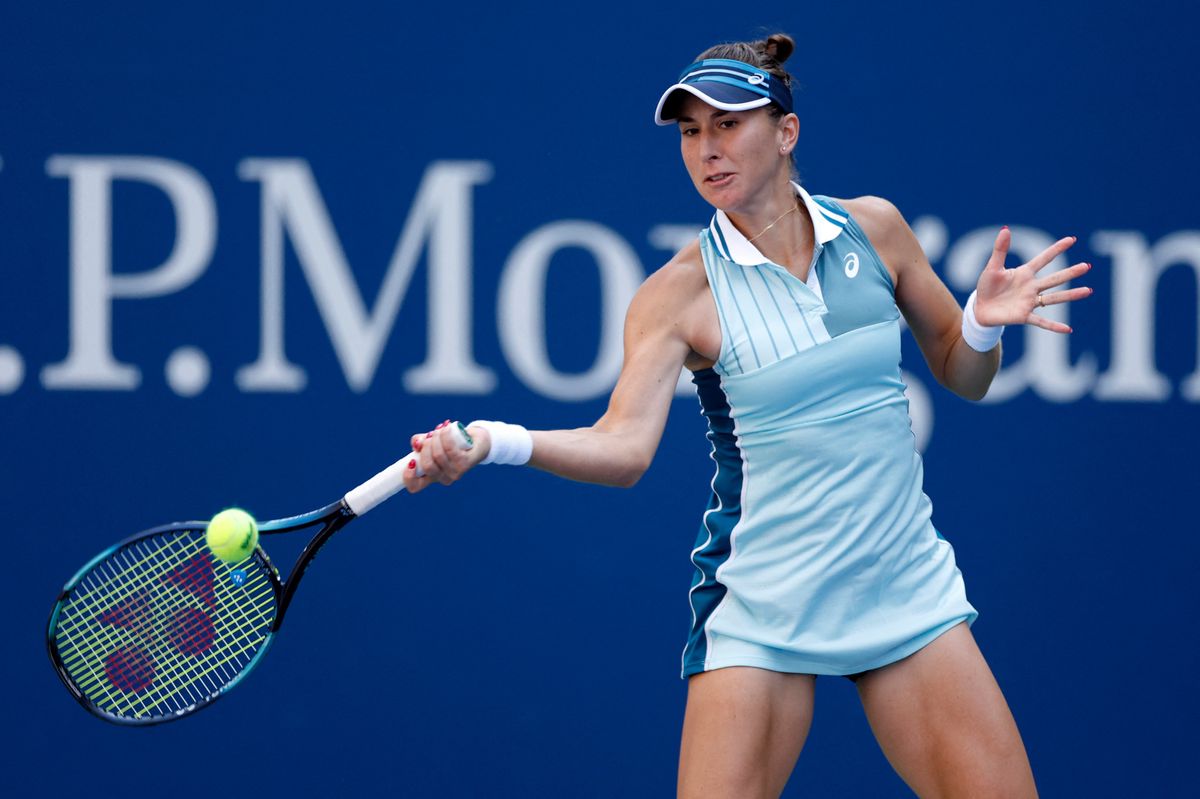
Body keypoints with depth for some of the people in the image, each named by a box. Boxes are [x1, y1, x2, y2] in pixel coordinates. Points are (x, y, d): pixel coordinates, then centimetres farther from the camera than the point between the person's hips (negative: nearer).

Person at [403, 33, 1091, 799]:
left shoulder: (872, 228, 2)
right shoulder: (680, 293, -7)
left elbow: (962, 376, 13)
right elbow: (624, 445, -19)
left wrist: (983, 324, -10)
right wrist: (496, 442, -35)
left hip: (907, 590, 3)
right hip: (761, 611, -2)